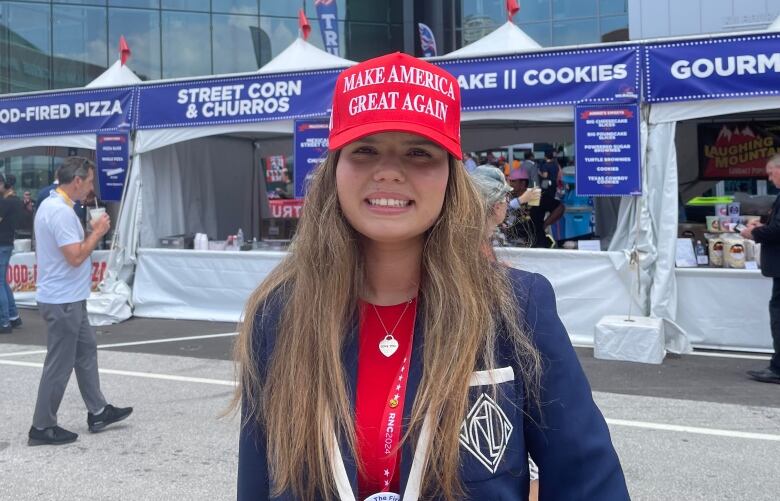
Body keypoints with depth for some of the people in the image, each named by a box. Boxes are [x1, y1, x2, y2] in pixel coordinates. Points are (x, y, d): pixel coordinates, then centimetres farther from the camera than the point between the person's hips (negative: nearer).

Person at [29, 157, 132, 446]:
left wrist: (92, 232, 10)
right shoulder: (61, 211, -23)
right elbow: (75, 257, -25)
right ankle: (42, 428, 12)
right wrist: (98, 232, -14)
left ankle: (97, 412, 28)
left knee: (86, 350, 18)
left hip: (68, 299, 11)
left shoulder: (52, 205, 11)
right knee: (59, 364, 0)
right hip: (62, 301, -11)